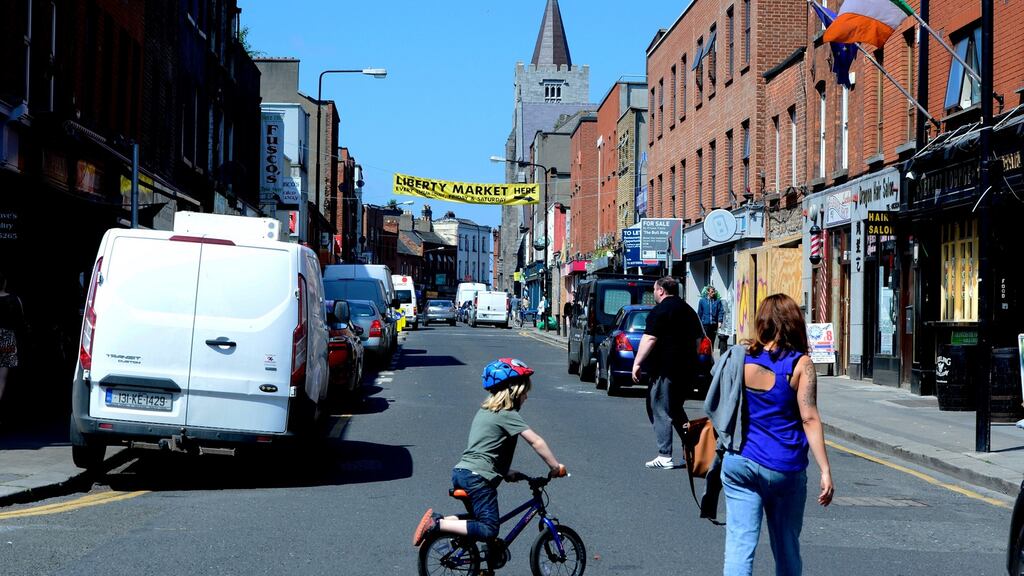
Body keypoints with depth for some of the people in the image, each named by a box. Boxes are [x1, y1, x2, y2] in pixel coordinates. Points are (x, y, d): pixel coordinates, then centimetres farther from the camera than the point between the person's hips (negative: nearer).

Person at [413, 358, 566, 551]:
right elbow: (536, 442, -13)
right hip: (477, 477, -9)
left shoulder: (485, 410, 20)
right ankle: (437, 524, -17)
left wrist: (507, 472, 22)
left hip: (460, 471, 9)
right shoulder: (508, 415, -7)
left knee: (480, 517, 25)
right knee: (488, 530, -10)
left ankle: (437, 521, 10)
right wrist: (556, 467, -6)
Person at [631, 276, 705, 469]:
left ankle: (665, 457, -9)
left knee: (660, 410, -4)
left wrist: (637, 363, -15)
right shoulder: (688, 310, 15)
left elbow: (649, 339, -17)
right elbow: (699, 338, 22)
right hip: (686, 369, 8)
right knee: (676, 409, 20)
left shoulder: (660, 311, -10)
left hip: (665, 368, -8)